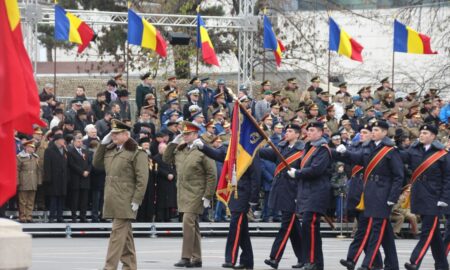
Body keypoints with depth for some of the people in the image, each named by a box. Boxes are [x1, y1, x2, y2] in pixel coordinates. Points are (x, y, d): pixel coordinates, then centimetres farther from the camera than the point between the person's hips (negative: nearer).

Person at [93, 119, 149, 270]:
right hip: (112, 199, 7)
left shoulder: (136, 153, -9)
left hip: (125, 201, -7)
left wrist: (136, 200, -16)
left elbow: (142, 178, -12)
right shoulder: (110, 151, 15)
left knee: (118, 232, -9)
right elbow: (96, 163, 20)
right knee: (125, 233, 12)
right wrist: (102, 144, 11)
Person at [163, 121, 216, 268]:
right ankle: (196, 259, 16)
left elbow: (212, 175, -11)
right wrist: (173, 143, 6)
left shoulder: (203, 151, -10)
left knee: (188, 222, -15)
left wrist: (207, 196, -14)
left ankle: (186, 257, -12)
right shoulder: (180, 150, 10)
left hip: (195, 194, -7)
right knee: (192, 225, 11)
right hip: (183, 193, 7)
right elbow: (166, 159, 18)